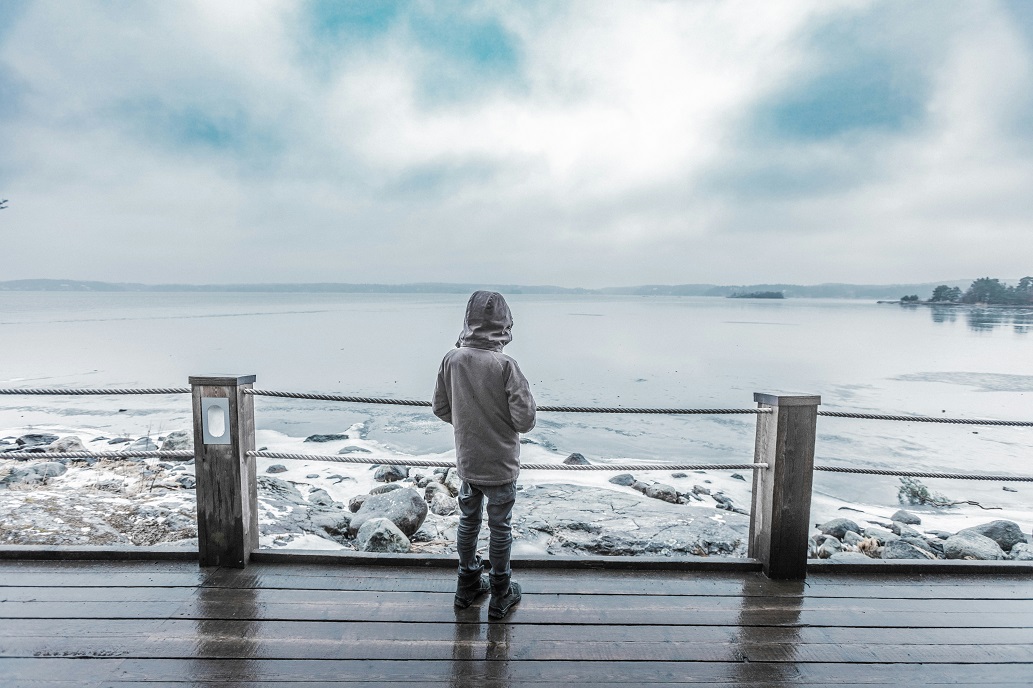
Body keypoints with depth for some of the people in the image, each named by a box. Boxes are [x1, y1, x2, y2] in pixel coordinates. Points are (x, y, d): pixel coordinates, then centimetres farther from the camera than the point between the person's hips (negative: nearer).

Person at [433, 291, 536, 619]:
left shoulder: (451, 360, -10)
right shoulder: (505, 366, -24)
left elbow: (441, 408, 0)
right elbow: (525, 420, -22)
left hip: (466, 462, 4)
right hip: (500, 466, -4)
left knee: (468, 521, 22)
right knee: (500, 528, 14)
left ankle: (468, 585, 40)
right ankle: (500, 596, 30)